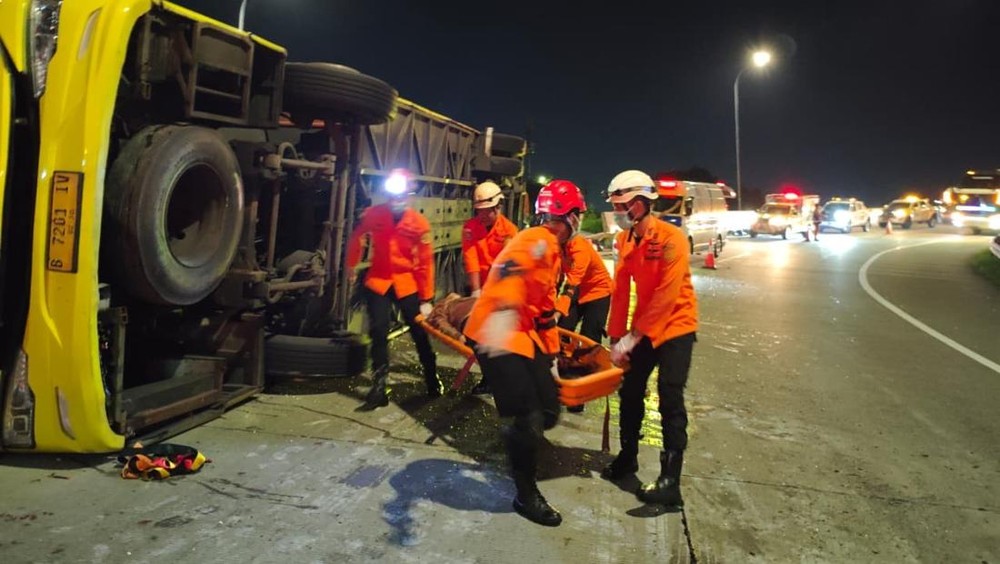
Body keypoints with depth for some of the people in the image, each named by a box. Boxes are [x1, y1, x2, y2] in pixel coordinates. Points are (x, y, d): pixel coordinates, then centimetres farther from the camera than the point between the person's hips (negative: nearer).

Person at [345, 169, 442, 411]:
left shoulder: (419, 223, -11)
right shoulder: (373, 214, -7)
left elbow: (425, 262, -8)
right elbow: (356, 239, 10)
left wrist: (426, 298, -8)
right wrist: (352, 268, 19)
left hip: (407, 284, -1)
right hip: (378, 282, 1)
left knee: (419, 333, 7)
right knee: (378, 333, 0)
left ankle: (432, 381, 27)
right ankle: (379, 388, 10)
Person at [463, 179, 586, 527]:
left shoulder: (552, 252, 18)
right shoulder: (536, 241, -15)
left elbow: (546, 308, 23)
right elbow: (510, 271, -37)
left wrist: (552, 356, 23)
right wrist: (502, 314, -56)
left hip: (525, 336, 10)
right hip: (497, 335, -10)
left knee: (548, 413, 7)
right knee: (530, 418, -8)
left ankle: (516, 444, 37)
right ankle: (526, 496, 13)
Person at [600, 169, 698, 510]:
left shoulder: (671, 239, -20)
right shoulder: (625, 240, 1)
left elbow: (665, 296, -24)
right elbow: (620, 290, 1)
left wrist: (632, 338, -23)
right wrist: (616, 337, 0)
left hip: (675, 327, -7)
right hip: (643, 328, 7)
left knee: (670, 400, -10)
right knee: (630, 390, 11)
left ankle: (670, 481, -6)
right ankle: (627, 456, 30)